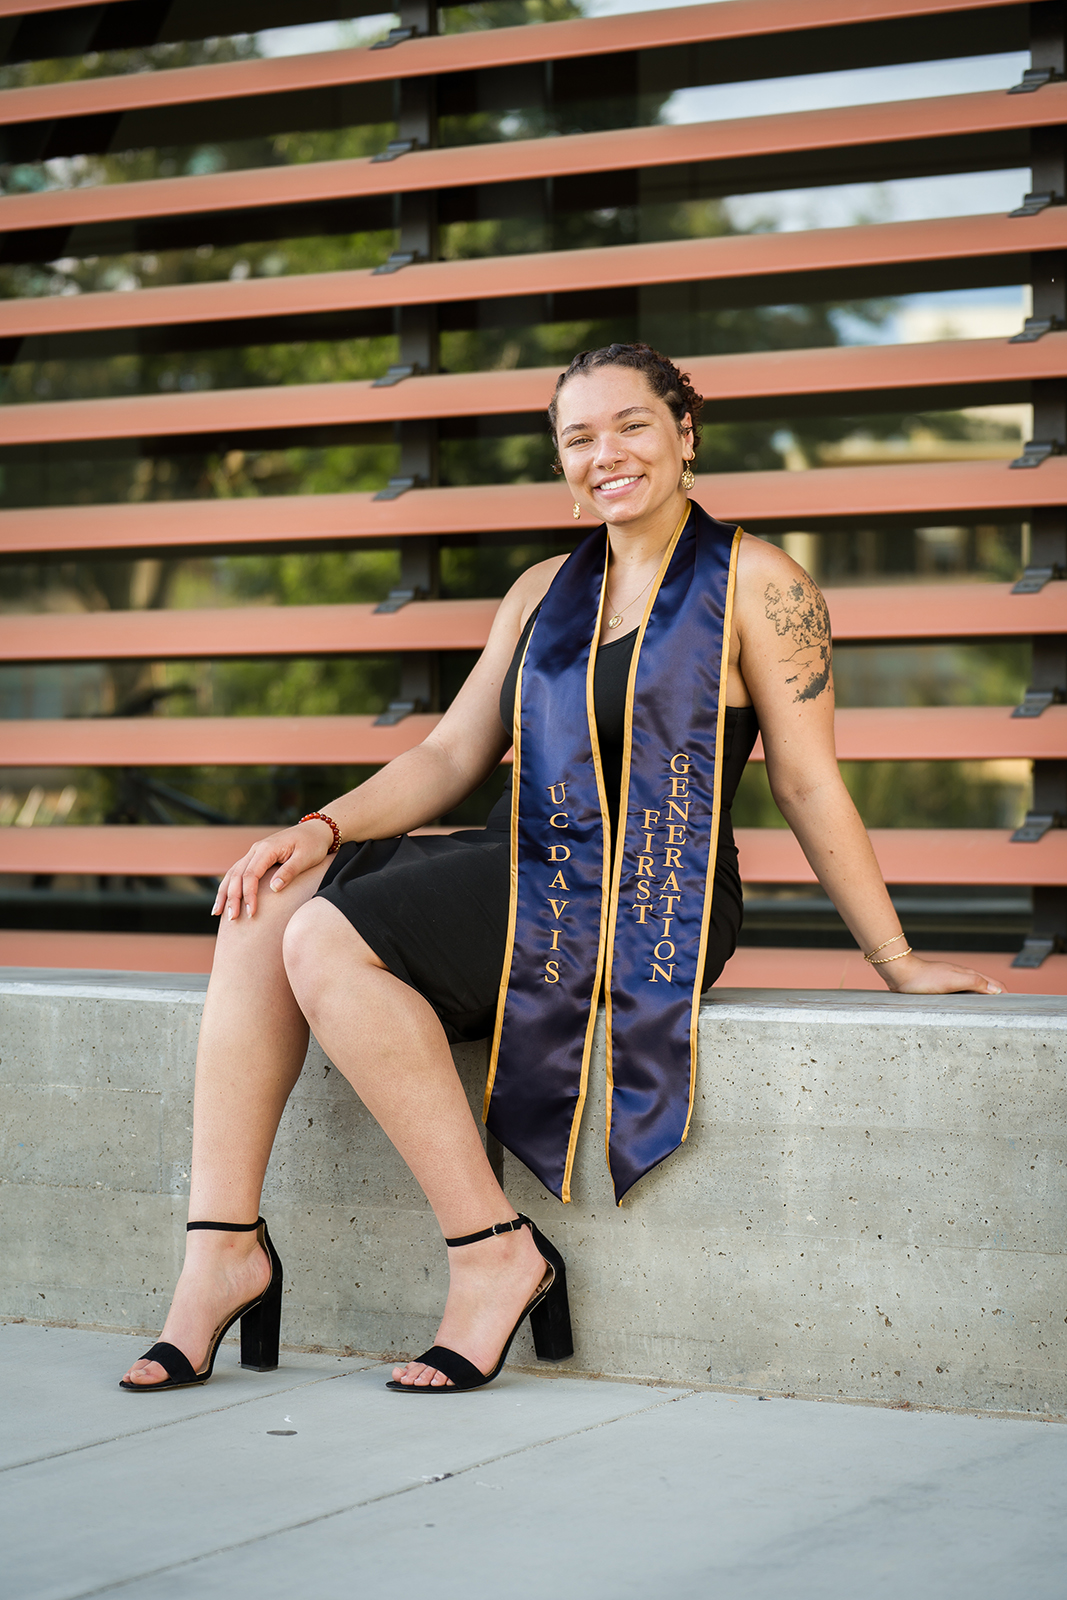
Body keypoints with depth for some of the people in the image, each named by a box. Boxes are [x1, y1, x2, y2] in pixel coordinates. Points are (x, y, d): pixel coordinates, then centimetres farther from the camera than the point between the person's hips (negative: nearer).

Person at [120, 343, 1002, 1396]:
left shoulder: (753, 581, -2)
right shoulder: (545, 591, 18)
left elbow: (809, 786, -2)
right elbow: (452, 755, 14)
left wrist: (898, 964, -3)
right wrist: (326, 829, -3)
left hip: (647, 909, -7)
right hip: (528, 873, 7)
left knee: (328, 942, -24)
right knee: (264, 908, -12)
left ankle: (493, 1251, -17)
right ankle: (224, 1247, -16)